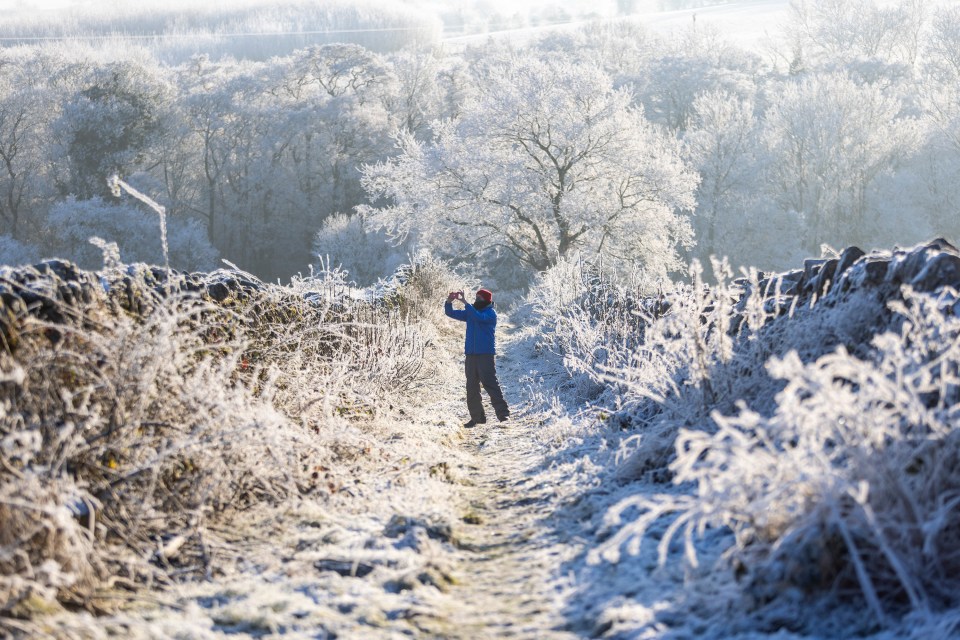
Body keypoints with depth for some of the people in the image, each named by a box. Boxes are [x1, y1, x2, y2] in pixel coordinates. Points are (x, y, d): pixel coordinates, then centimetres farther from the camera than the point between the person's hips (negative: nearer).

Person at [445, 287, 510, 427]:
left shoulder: (490, 313, -5)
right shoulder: (470, 312, 15)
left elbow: (478, 317, -25)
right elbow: (451, 313, 15)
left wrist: (464, 302, -26)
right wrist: (449, 301, -5)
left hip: (486, 354, -7)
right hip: (471, 355, 7)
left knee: (490, 384, -12)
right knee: (471, 387, 6)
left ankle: (503, 413, -10)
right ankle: (477, 417, 11)